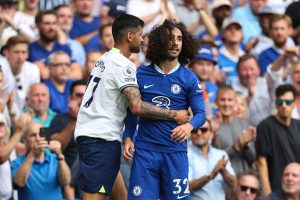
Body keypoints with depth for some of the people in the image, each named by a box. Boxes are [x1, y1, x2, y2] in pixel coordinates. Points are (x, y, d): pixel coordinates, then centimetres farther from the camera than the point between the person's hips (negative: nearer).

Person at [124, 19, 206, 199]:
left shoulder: (189, 79, 3)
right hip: (145, 150, 1)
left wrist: (189, 126, -21)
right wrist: (127, 138, 1)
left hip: (175, 152, 0)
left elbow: (201, 113, 0)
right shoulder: (141, 75, 6)